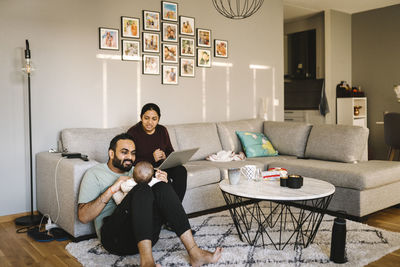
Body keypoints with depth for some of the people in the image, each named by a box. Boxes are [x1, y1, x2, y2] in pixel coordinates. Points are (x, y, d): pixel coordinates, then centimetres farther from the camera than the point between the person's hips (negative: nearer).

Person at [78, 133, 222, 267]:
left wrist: (162, 184, 0)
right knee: (142, 189, -28)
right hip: (115, 237, -4)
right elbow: (83, 216, -3)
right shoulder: (95, 173, 8)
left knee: (162, 187, -20)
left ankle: (194, 252, -28)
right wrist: (112, 189, -12)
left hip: (146, 234, 5)